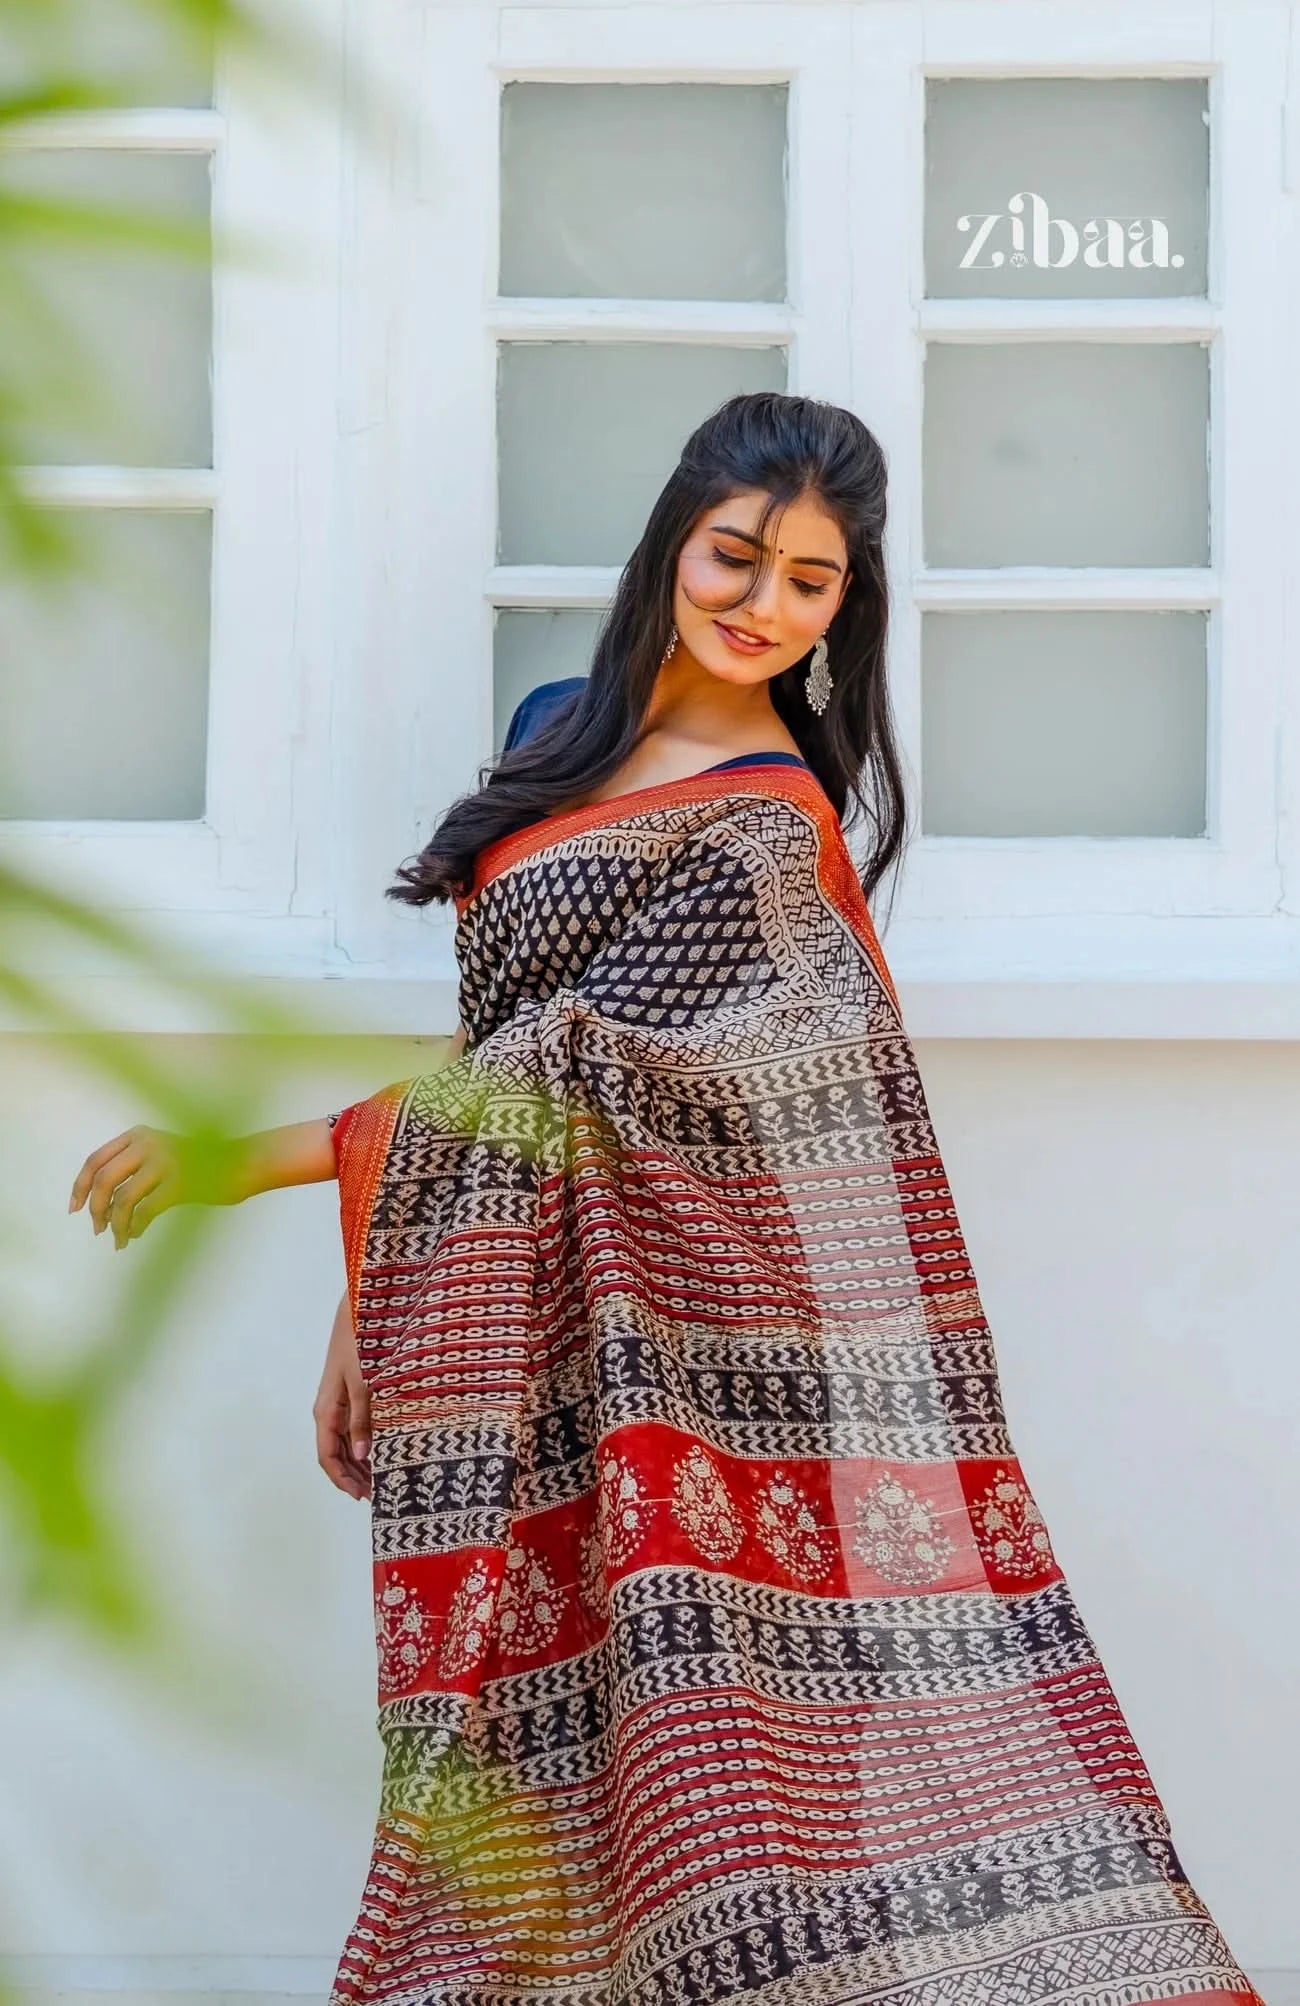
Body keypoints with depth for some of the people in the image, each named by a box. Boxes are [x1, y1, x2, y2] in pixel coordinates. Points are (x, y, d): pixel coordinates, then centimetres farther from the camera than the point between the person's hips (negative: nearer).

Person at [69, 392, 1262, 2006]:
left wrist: (244, 1158, -12)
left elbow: (565, 1072, -16)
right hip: (501, 1333, 6)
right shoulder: (565, 729, 12)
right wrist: (372, 1296, 13)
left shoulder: (770, 827, -12)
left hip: (640, 1336, -6)